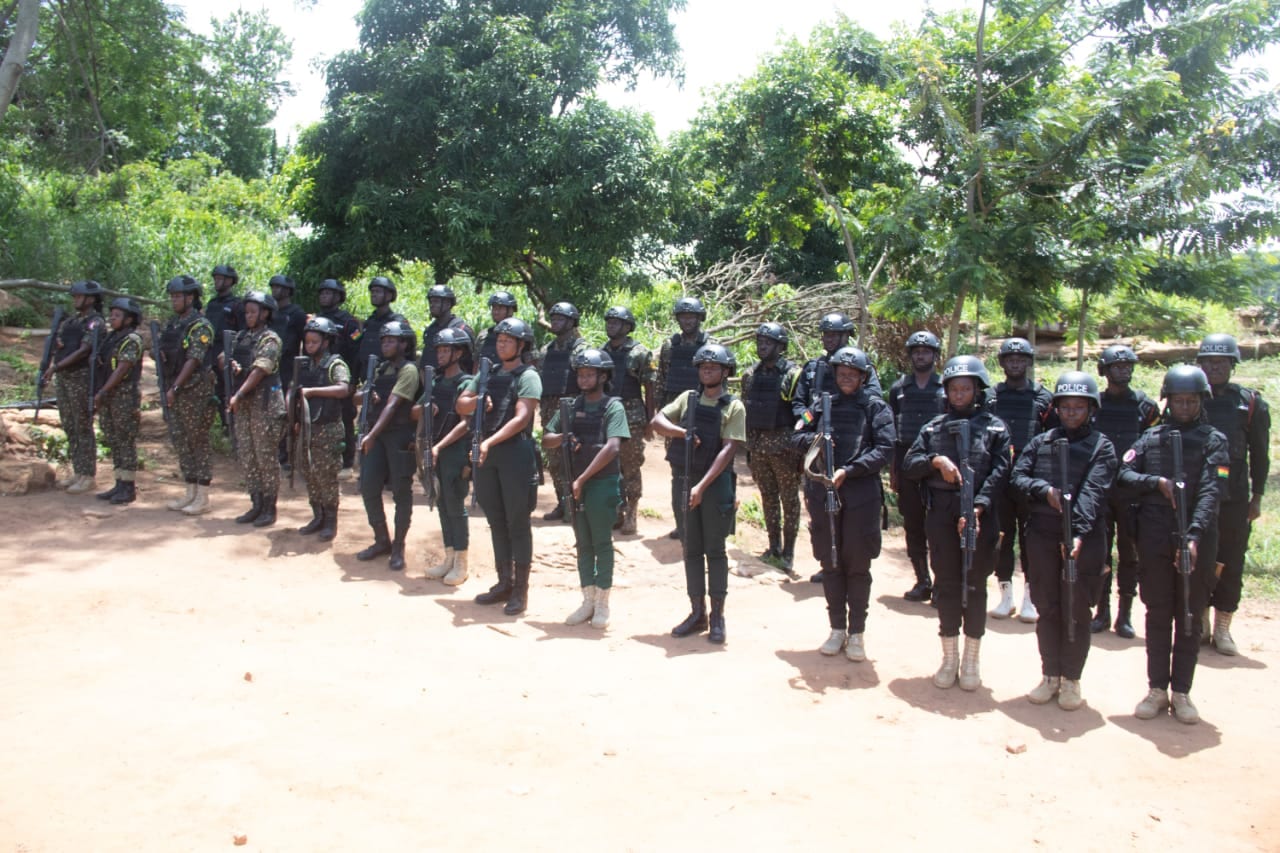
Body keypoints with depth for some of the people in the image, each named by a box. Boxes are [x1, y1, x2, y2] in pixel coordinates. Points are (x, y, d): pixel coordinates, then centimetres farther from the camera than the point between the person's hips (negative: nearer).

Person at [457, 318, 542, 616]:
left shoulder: (528, 376, -5)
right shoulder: (488, 374, 16)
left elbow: (521, 418, -16)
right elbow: (461, 406, 15)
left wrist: (490, 442, -26)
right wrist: (478, 400, -7)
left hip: (516, 452, -7)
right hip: (485, 454, 7)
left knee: (517, 523, -1)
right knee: (496, 521, 12)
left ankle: (521, 591, 5)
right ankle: (504, 583, 23)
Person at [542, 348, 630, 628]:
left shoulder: (613, 407, -6)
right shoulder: (570, 406, 9)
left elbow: (612, 447, -18)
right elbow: (546, 440, 12)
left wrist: (583, 479, -19)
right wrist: (563, 438, -11)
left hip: (602, 484, -5)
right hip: (575, 483, 5)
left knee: (602, 544, 2)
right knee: (583, 545, 10)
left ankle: (602, 603, 11)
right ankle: (587, 601, 18)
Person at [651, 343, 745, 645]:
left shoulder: (734, 407, -3)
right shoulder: (688, 398, 10)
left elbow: (727, 450, -12)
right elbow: (657, 421, 2)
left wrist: (702, 486, -20)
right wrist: (682, 432, -17)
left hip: (716, 483, -4)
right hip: (684, 481, 4)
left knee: (714, 550, 2)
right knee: (691, 550, 9)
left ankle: (717, 616, 11)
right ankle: (697, 613, 19)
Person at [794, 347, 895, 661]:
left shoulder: (875, 407, 1)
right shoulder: (823, 404, 11)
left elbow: (885, 449, -7)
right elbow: (800, 435, 16)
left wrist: (848, 471, -16)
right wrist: (814, 439, -7)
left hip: (860, 494, -3)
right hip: (823, 492, 3)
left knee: (858, 564, 4)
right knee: (830, 563, 9)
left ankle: (857, 632, 15)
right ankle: (837, 629, 22)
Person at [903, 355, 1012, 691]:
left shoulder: (995, 428, 5)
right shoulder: (934, 427, 12)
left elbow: (999, 473, -6)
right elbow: (909, 465, 5)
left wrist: (978, 507, -19)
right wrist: (936, 460, -14)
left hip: (980, 516, -2)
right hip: (941, 516, 2)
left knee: (975, 586, 5)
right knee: (946, 585, 7)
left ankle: (971, 662, 16)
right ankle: (949, 659, 19)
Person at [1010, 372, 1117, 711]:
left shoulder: (1101, 447, 0)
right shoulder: (1040, 443, 11)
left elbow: (1093, 494, -14)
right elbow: (1017, 479, 3)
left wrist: (1079, 533, -27)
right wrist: (1044, 490, -17)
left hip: (1085, 539, -3)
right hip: (1042, 537, 3)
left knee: (1077, 612, 4)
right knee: (1047, 609, 11)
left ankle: (1071, 680, 18)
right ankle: (1050, 675, 24)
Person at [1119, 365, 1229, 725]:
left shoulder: (1214, 441, 2)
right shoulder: (1150, 437, 10)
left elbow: (1211, 493, -11)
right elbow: (1124, 473, 2)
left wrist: (1194, 535, -24)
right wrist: (1158, 482, -15)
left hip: (1197, 542, -1)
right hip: (1155, 540, 2)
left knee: (1190, 618, 7)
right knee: (1158, 615, 8)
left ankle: (1182, 692, 17)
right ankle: (1157, 689, 18)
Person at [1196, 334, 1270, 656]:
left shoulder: (1250, 403, 3)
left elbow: (1260, 453, 7)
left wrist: (1257, 496, 5)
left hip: (1234, 499, 0)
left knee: (1231, 564, 5)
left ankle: (1222, 628, 15)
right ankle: (1199, 622, 21)